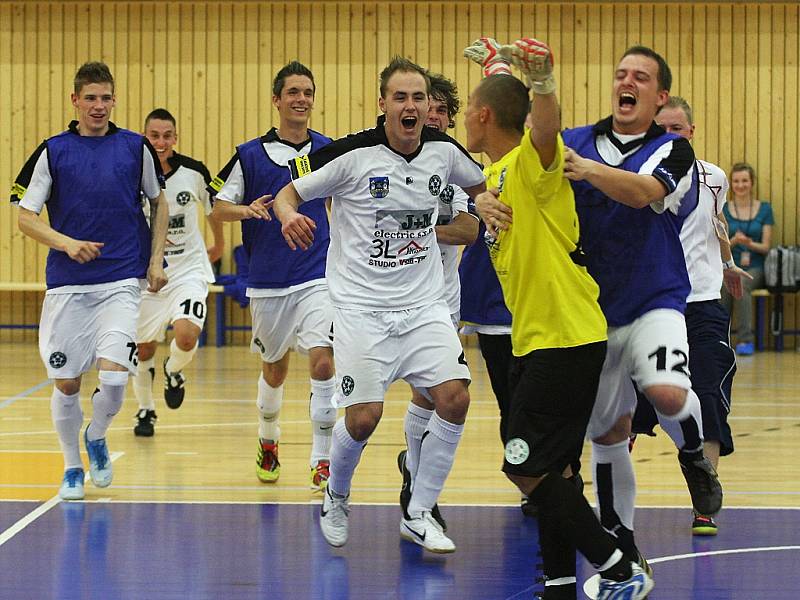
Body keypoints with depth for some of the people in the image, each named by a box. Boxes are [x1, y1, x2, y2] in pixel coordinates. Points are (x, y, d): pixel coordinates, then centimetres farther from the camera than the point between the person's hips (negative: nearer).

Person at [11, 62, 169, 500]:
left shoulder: (136, 147, 4)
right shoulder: (53, 152, 1)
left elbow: (158, 202, 17)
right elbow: (26, 216, 1)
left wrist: (156, 260, 8)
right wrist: (67, 243, -14)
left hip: (121, 282, 0)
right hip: (67, 283, 0)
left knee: (113, 377, -14)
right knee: (66, 383, 2)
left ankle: (97, 437, 17)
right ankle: (72, 468, 23)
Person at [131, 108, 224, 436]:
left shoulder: (194, 172, -9)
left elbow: (213, 207, 12)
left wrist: (219, 244, 24)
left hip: (189, 271, -1)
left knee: (186, 337, -23)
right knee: (144, 351, 9)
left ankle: (173, 372, 13)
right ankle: (145, 410, 35)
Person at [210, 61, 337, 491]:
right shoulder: (250, 155, -1)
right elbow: (218, 207, 2)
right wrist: (246, 209, -19)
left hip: (318, 275, -1)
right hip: (267, 279, 1)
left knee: (322, 360, -17)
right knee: (275, 367, 15)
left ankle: (322, 460, -11)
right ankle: (268, 442, 41)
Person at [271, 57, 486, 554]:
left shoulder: (443, 150, 1)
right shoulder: (353, 154, -11)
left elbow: (483, 187, 22)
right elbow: (288, 194, -4)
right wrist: (288, 214, -25)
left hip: (425, 304, 4)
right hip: (362, 305, -4)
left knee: (454, 398, -12)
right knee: (363, 416, -10)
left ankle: (419, 515, 5)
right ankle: (336, 499, 22)